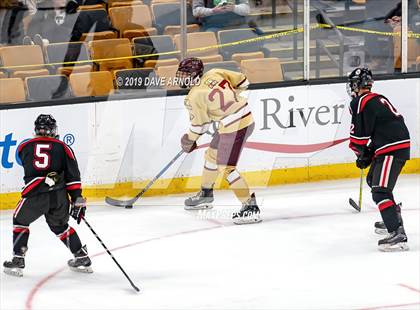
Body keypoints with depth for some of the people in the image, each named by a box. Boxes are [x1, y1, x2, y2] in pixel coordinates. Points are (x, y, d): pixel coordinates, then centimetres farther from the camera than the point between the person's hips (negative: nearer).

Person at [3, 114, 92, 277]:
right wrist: (78, 200, 5)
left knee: (20, 220, 23)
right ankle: (82, 258, 23)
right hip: (59, 196, 2)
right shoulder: (62, 148, 10)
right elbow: (73, 176, 4)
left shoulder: (24, 147, 12)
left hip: (35, 195, -2)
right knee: (60, 225, 26)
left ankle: (17, 260, 16)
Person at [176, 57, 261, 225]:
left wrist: (189, 140, 15)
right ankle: (206, 194, 43)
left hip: (234, 127, -10)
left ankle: (250, 207, -14)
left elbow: (199, 124, -4)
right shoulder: (215, 73, 4)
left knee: (226, 167, -9)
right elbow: (242, 82, 11)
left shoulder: (195, 95, -14)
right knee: (212, 153, 24)